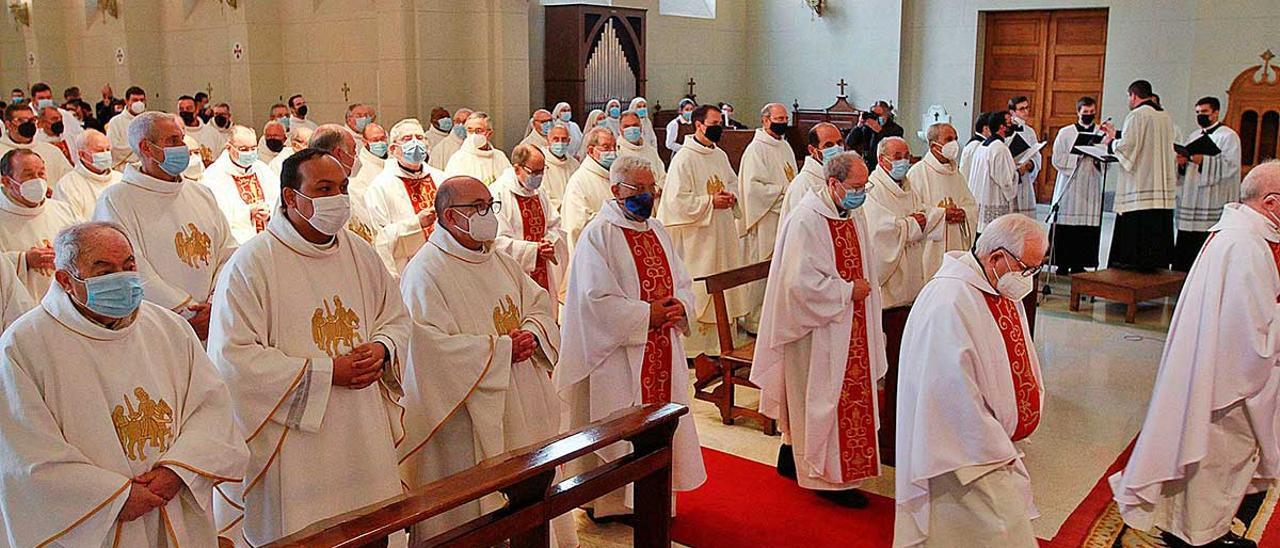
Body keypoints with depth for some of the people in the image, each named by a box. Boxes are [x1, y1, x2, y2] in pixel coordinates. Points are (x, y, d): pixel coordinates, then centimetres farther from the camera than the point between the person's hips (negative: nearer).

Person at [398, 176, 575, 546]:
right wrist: (501, 348, -19)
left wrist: (532, 333, -7)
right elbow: (430, 344, -22)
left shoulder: (502, 263, 13)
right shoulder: (425, 271, -13)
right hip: (469, 415, -7)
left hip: (523, 408, 8)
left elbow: (541, 307, 16)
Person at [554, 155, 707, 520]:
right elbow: (597, 298, -19)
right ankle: (609, 500, 16)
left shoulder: (657, 230, 13)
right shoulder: (598, 234, -11)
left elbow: (683, 282, 16)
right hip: (618, 355, -7)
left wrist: (680, 306, -6)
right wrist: (646, 315, -18)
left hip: (663, 351, 8)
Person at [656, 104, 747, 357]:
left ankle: (719, 340, 22)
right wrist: (710, 201, -18)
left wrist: (731, 196, 2)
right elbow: (677, 199, -17)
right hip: (696, 238, -8)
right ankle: (693, 347, 6)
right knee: (696, 291, -3)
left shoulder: (720, 155, 12)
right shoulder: (684, 158, -12)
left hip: (721, 234, 8)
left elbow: (733, 181, 25)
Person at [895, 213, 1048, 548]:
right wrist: (996, 454, -17)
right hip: (965, 456, -9)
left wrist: (1006, 445, 9)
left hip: (996, 443, 9)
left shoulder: (1002, 290, 5)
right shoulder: (949, 303, -26)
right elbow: (954, 394, -26)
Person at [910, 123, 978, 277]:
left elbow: (972, 204, 18)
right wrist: (940, 213, -17)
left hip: (956, 246, 7)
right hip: (930, 247, -7)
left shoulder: (955, 172, 17)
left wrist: (963, 213, -4)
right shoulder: (918, 172, -7)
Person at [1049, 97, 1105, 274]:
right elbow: (1057, 159, -1)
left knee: (1087, 230, -2)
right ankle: (1063, 264, 2)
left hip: (1092, 188, 2)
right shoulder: (1065, 133, 7)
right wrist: (1080, 154, -9)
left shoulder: (1102, 133, 11)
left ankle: (1078, 264, 3)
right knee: (1065, 228, -4)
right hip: (1069, 187, -2)